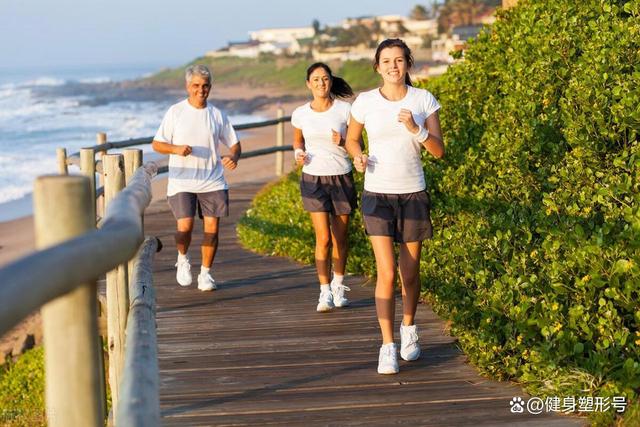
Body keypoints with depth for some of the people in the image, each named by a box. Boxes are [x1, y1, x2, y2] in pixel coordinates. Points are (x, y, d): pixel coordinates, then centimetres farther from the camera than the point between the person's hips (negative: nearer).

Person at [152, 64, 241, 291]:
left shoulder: (217, 115, 8)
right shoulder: (175, 112, 2)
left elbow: (234, 143, 14)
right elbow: (157, 144, 3)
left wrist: (233, 157, -9)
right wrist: (176, 149, -17)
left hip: (212, 181, 2)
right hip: (181, 181, -2)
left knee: (212, 226, -1)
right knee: (185, 225, -12)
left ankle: (205, 273, 16)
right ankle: (183, 260, 19)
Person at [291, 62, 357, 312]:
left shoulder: (345, 109, -5)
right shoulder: (300, 114, 1)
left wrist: (343, 143, -20)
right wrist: (299, 154, -3)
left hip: (341, 178, 0)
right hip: (313, 179, 0)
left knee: (340, 237, 9)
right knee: (323, 238, -9)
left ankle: (338, 287, 28)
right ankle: (325, 292, -3)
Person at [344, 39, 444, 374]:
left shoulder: (424, 100, -2)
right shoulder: (365, 102, -3)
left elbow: (439, 151, -4)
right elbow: (351, 139, 13)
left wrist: (415, 129, -21)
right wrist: (358, 157, -8)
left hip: (413, 194, 1)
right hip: (377, 194, -1)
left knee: (410, 273, 10)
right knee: (386, 273, -11)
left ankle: (408, 329, 37)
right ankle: (387, 348, -3)